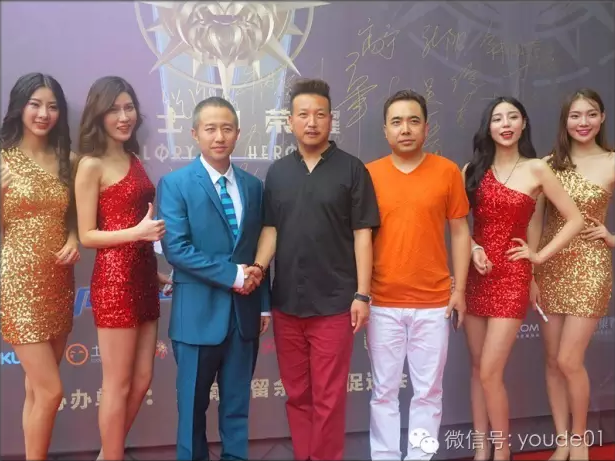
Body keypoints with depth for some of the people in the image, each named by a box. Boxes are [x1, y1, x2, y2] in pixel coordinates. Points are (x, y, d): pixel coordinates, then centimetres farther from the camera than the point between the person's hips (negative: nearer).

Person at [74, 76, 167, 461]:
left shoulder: (134, 159, 14)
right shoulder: (91, 165, -8)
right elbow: (86, 235, -10)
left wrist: (157, 270, 14)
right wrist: (138, 232, -21)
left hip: (143, 275, 8)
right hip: (114, 279, -8)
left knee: (142, 380, 14)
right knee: (118, 385, 3)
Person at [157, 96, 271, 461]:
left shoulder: (253, 186, 8)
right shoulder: (175, 183, -5)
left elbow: (261, 249, 10)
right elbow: (176, 248, -15)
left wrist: (264, 304, 6)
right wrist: (231, 275, -17)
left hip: (244, 311, 4)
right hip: (199, 312, -3)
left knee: (238, 402, 14)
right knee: (194, 403, 10)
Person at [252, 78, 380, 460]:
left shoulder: (351, 169, -2)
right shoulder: (277, 172, 9)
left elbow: (362, 235, -4)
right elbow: (270, 229, 9)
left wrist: (362, 294, -9)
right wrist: (258, 267, -10)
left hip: (334, 303, -3)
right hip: (286, 303, 4)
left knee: (328, 397, 3)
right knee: (297, 394, 14)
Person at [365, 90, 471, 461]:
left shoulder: (448, 171, 1)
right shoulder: (369, 174, 0)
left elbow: (460, 231, 5)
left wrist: (459, 289, 1)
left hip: (433, 302, 0)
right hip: (382, 303, 0)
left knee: (428, 391, 9)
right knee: (384, 391, 9)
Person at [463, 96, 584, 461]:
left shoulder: (536, 169, -1)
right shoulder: (474, 170, 7)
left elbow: (575, 220, 1)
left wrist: (540, 255, -3)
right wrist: (472, 248, -9)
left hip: (511, 277, -3)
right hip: (476, 274, 4)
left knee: (490, 372, -7)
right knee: (477, 367, 8)